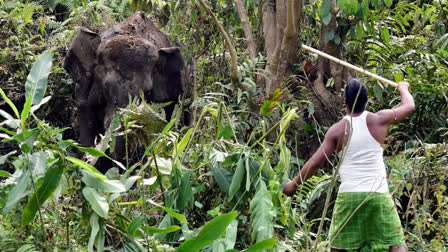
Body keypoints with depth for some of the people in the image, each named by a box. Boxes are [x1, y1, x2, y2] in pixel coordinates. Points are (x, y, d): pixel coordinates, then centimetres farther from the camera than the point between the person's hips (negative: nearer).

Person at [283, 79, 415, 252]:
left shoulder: (338, 130, -2)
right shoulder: (378, 120, 0)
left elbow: (315, 162, 0)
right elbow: (409, 106, 16)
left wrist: (295, 183, 14)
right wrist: (403, 88, 38)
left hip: (348, 195, 0)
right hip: (378, 194, 0)